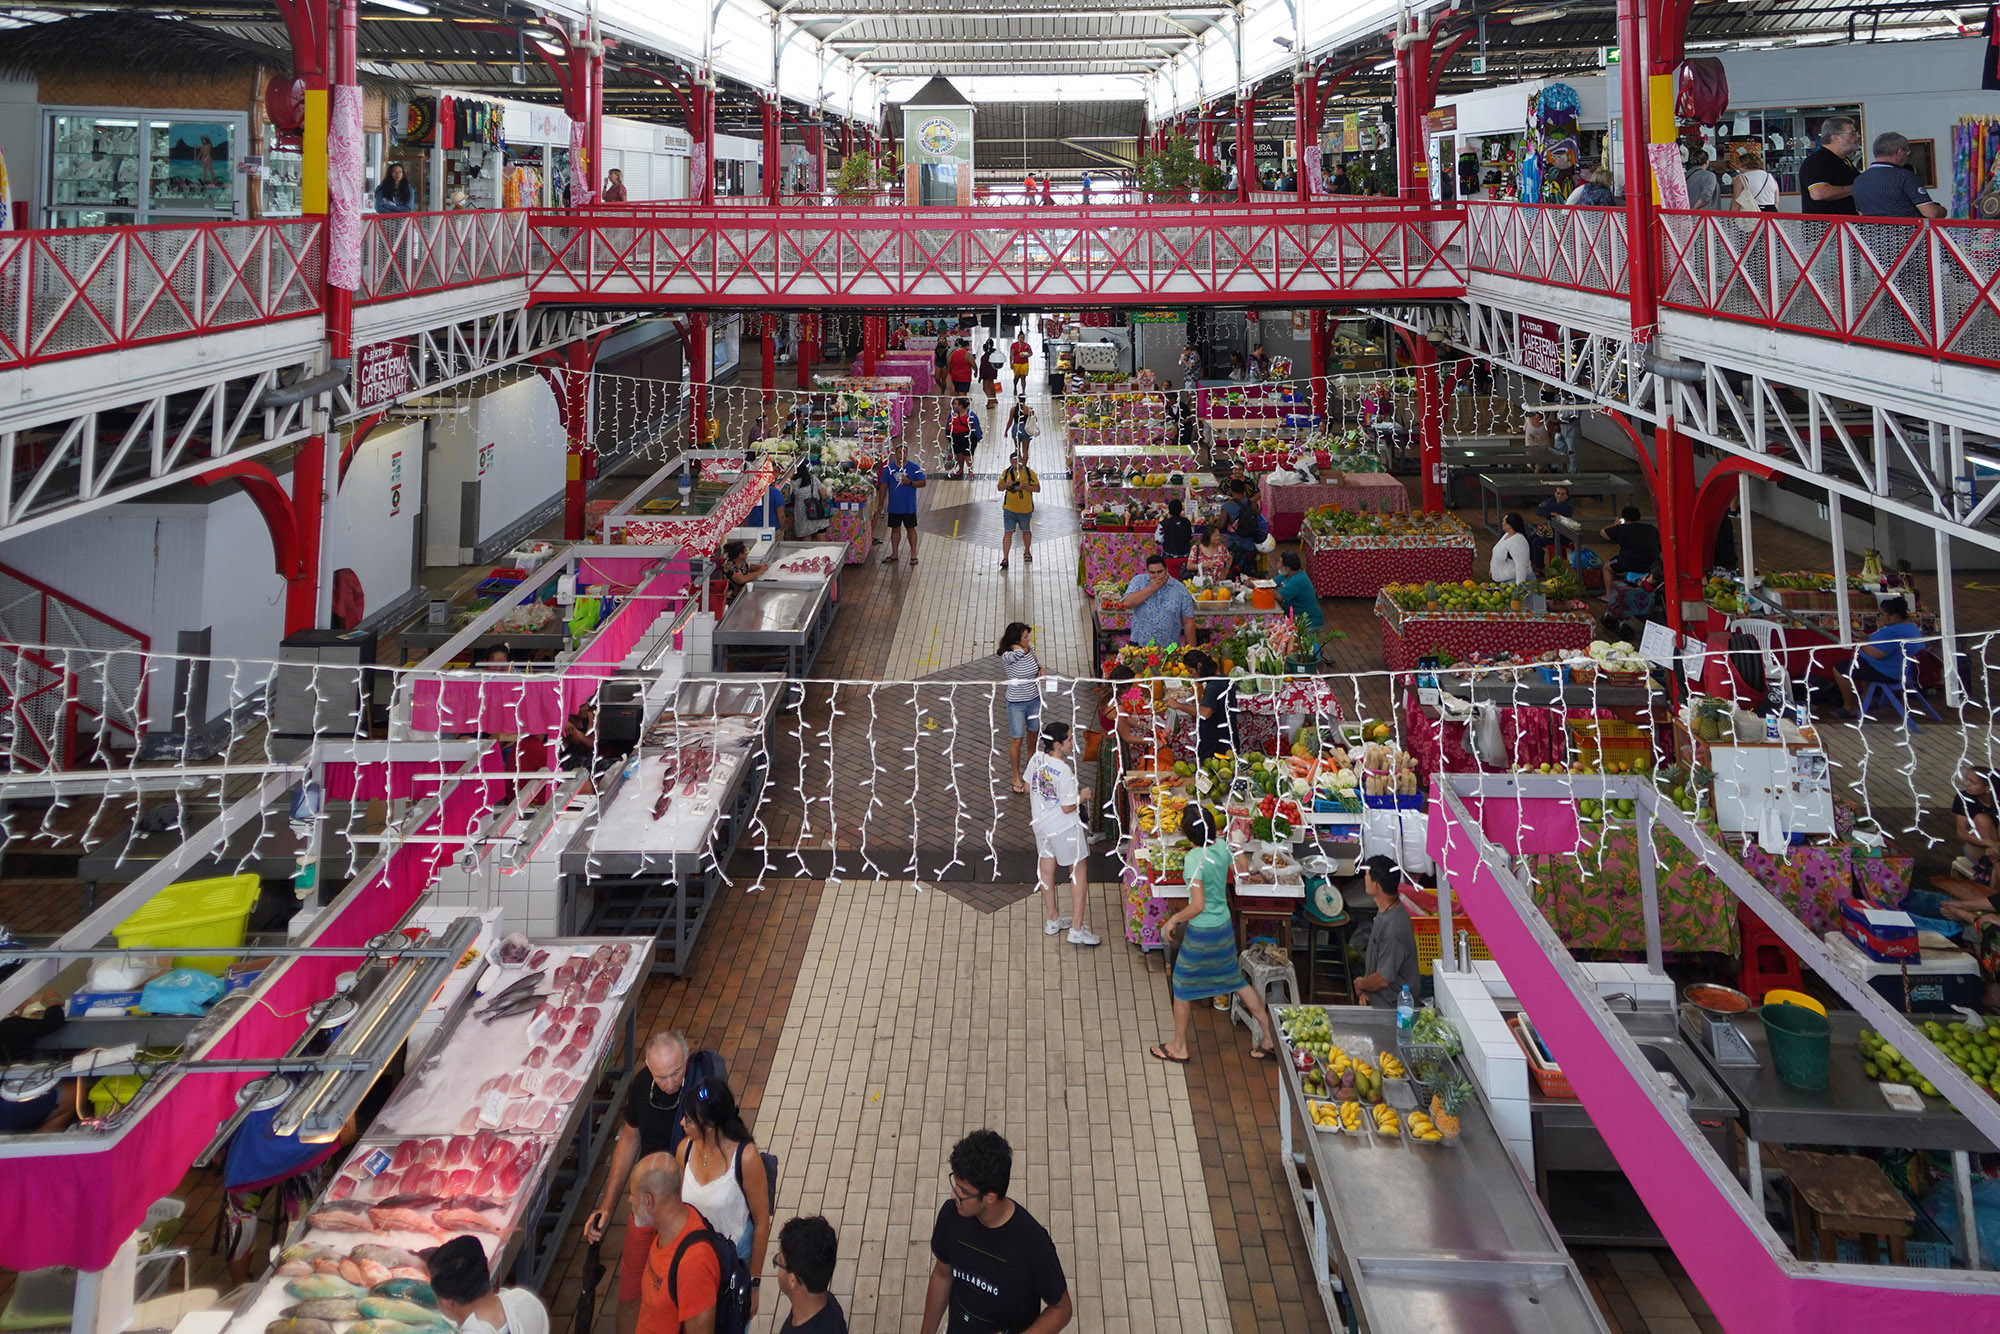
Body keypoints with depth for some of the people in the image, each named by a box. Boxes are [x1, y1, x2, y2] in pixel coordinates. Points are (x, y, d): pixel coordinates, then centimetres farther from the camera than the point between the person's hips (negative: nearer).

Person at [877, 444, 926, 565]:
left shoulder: (915, 468, -4)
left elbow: (923, 483, -5)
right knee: (895, 529, 11)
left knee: (911, 528, 5)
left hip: (909, 506, -2)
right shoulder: (889, 468, 0)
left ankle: (913, 554, 13)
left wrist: (910, 482, -20)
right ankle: (894, 553, 21)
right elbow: (883, 485, 5)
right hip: (894, 506, 2)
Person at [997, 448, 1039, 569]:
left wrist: (1024, 486, -23)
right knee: (1008, 532, -5)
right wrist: (1006, 484, -14)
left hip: (1025, 509, -1)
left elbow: (1037, 489, -10)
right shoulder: (1006, 472, -1)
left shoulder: (1029, 472, -10)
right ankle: (1005, 559, -5)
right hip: (1009, 509, 1)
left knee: (1026, 531, 19)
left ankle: (1027, 551, 42)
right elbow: (1000, 488, 9)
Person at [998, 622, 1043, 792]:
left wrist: (1040, 669, -5)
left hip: (1034, 700, 6)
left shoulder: (1031, 649, -6)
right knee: (1017, 740, 4)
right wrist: (1016, 644, -24)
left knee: (1033, 733, 24)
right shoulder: (1007, 657, -25)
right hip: (1016, 703, -6)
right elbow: (1019, 652, -45)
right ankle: (1016, 778, 18)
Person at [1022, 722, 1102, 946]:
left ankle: (1052, 921, 34)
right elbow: (1068, 807, -24)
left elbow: (1027, 786, 8)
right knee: (1079, 872, 5)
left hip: (1041, 824, 8)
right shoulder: (1064, 771, -29)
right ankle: (1077, 929, 5)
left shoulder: (1036, 759, -7)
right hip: (1064, 827, -7)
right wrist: (1083, 795, -6)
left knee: (1047, 870, 19)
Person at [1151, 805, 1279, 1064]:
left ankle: (1179, 1048, 26)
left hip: (1201, 933, -7)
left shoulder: (1194, 859, -26)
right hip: (1225, 927, 7)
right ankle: (1271, 1038, 25)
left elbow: (1197, 906, -27)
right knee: (1237, 982, 21)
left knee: (1182, 987, 12)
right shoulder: (1222, 849, -5)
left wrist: (1173, 920, -12)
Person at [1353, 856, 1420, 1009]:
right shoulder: (1386, 911, -2)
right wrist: (1366, 987, 7)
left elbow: (1383, 979, -24)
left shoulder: (1393, 930, -32)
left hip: (1391, 1006, -8)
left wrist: (1360, 984, -6)